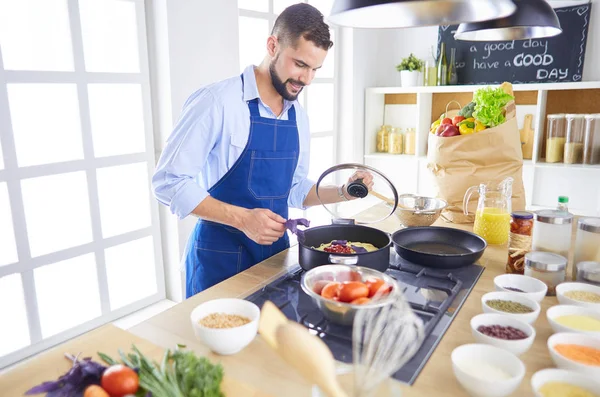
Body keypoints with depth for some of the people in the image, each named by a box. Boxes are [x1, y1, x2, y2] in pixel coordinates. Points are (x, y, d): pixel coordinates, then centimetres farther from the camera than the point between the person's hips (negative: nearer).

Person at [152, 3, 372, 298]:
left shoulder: (298, 117, 5)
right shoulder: (217, 101, -16)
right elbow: (168, 182, -17)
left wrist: (343, 192, -2)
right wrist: (242, 218, -25)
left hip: (276, 250, 6)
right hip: (220, 257, -6)